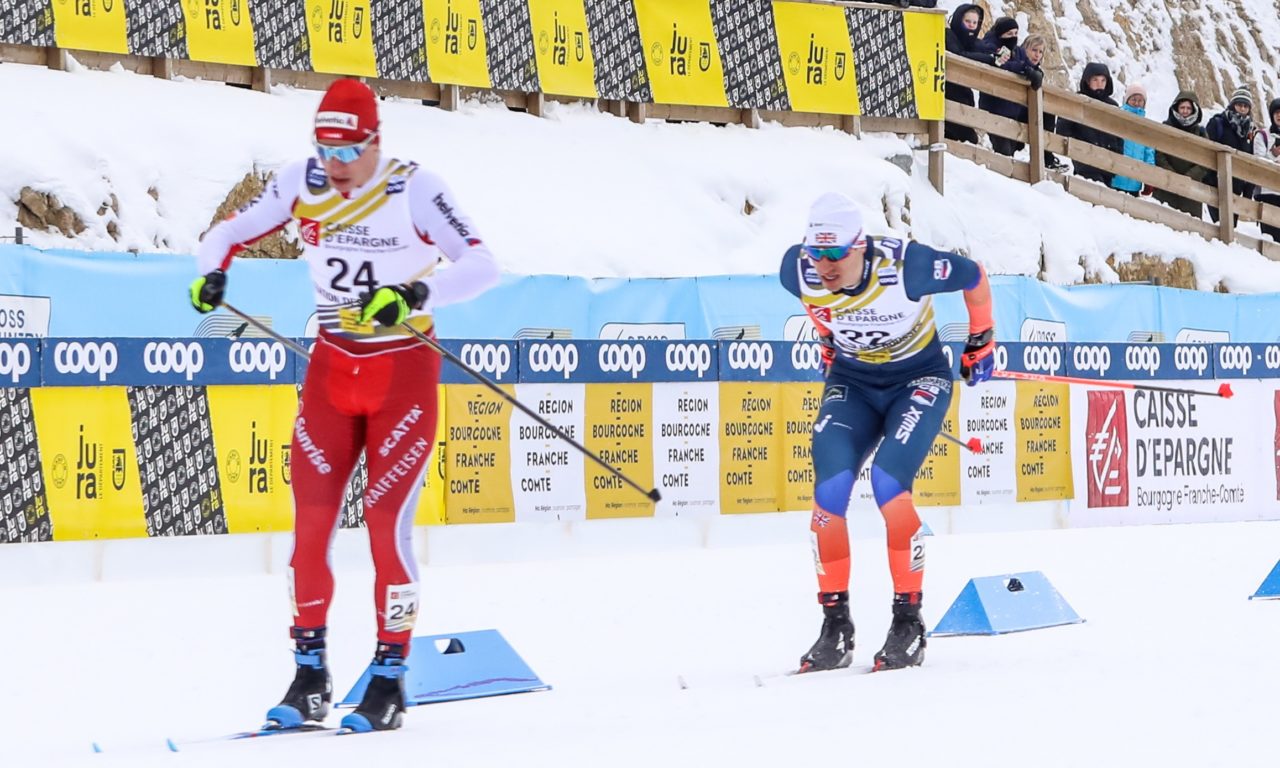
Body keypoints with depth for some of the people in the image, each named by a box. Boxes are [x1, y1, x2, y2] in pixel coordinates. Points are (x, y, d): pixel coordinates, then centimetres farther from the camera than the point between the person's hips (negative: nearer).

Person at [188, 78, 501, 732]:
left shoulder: (414, 189, -15)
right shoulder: (301, 184, -3)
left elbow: (481, 266, -22)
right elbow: (231, 232, 7)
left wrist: (416, 295, -38)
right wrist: (213, 269, -16)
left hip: (403, 372, -4)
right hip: (331, 367, 4)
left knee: (386, 519, -9)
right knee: (311, 519, -1)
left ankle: (390, 678, 2)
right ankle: (309, 673, 8)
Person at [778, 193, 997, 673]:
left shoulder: (906, 267, -31)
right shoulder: (798, 272, -19)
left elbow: (975, 277, -10)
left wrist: (982, 342, 3)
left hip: (919, 380, -4)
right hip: (852, 383, 4)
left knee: (889, 482, -26)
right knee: (829, 487, -19)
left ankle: (909, 622, -13)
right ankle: (835, 625, -7)